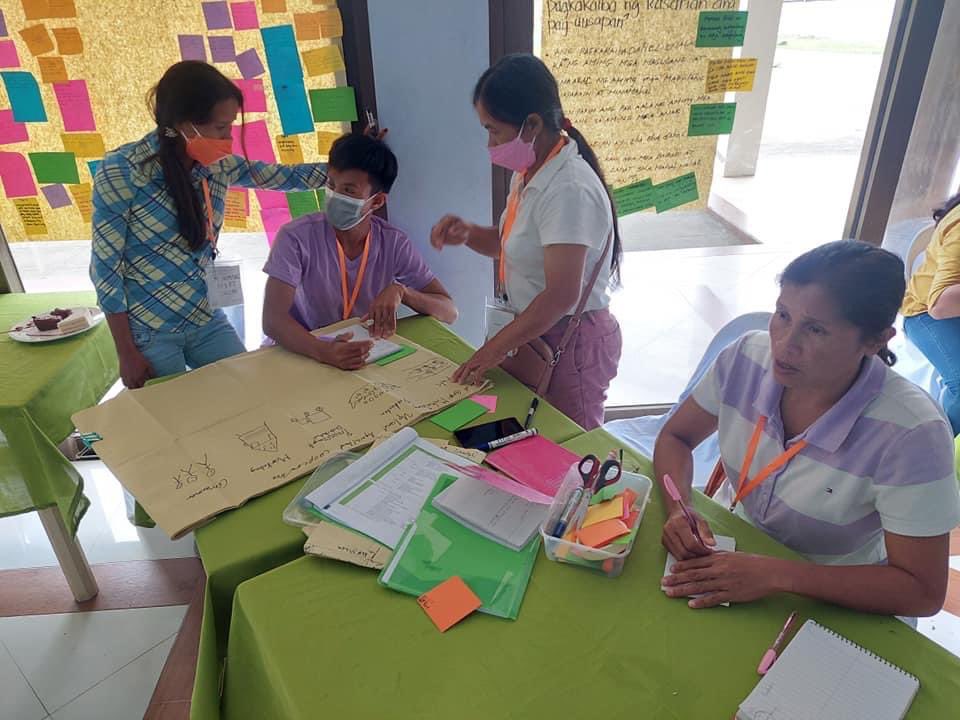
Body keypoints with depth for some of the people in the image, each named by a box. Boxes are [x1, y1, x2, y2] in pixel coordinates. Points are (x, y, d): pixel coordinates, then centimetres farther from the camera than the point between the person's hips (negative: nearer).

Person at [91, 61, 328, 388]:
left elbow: (283, 176, 9)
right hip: (149, 333, -5)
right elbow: (105, 267, -13)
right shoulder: (122, 170, -18)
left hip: (208, 321, 5)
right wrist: (127, 354, -11)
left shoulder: (219, 165, -4)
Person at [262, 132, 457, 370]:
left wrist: (400, 291, -24)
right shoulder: (296, 237, -14)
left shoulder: (394, 243, -7)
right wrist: (323, 351, -39)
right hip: (304, 356, -1)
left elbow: (449, 311, -7)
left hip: (368, 356, 2)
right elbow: (272, 319, -21)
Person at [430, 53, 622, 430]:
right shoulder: (528, 172, 2)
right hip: (537, 331, 9)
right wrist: (467, 233, -5)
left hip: (571, 341, -8)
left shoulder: (569, 189, -26)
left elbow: (561, 296, -29)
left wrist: (495, 348, -21)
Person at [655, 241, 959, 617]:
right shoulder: (748, 357, -14)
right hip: (732, 556, 4)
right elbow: (675, 438, 0)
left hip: (834, 606, -4)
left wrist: (778, 575, -28)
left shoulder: (910, 432, -25)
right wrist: (679, 510, -18)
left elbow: (922, 592, -20)